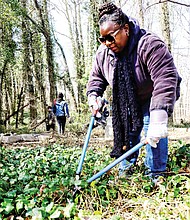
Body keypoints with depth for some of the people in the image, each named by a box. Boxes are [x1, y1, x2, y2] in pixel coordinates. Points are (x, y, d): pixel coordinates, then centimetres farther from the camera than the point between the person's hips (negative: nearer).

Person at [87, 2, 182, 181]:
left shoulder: (149, 45, -36)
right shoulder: (103, 53, -14)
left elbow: (165, 79, -45)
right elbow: (96, 77, 3)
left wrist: (159, 116, -54)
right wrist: (93, 96, -17)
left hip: (153, 98, -5)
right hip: (127, 101, 6)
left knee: (153, 131, -18)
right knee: (126, 129, 4)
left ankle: (156, 175, -7)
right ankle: (125, 171, 19)